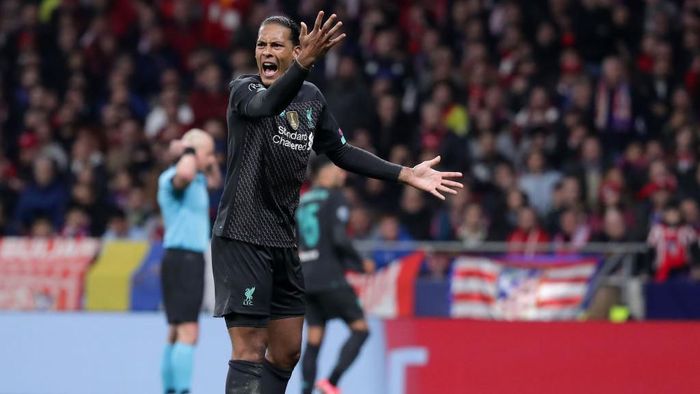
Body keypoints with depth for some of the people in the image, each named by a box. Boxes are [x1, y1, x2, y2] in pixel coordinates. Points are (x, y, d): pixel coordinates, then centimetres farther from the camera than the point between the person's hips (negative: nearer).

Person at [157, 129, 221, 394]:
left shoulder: (196, 180, 15)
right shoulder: (173, 178, -14)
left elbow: (215, 181, 36)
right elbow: (184, 173, -40)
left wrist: (210, 162, 16)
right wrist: (189, 152, -20)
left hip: (190, 260, 11)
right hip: (182, 259, -11)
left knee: (178, 332, 12)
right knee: (188, 332, -16)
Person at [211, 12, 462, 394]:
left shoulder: (311, 98, 9)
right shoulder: (242, 89, -9)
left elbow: (340, 151, 20)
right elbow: (267, 104, -33)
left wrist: (407, 174, 15)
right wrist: (305, 62, -51)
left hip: (283, 240, 7)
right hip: (241, 237, -7)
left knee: (287, 352, 12)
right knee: (249, 352, -12)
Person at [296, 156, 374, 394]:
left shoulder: (301, 202, 15)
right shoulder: (334, 198, -6)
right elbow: (340, 239, -17)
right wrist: (360, 264, -2)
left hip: (305, 278, 7)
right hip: (329, 278, -7)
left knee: (314, 339, 8)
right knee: (360, 329, -2)